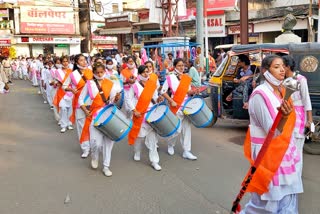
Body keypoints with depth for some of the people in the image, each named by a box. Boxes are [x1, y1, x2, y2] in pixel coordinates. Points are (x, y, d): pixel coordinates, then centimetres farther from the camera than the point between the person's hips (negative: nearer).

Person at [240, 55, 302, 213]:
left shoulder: (281, 92, 7)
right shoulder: (260, 95, -17)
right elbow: (272, 131, -22)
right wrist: (284, 117, -38)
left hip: (284, 151, 8)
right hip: (268, 152, -8)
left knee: (287, 198, 12)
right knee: (267, 201, 0)